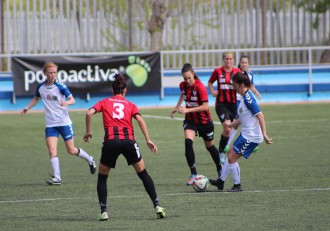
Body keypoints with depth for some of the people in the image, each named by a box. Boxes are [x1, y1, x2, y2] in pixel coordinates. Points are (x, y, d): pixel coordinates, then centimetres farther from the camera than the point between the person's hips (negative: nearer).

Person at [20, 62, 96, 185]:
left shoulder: (60, 86, -10)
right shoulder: (41, 87, 4)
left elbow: (72, 99, -13)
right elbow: (36, 98, 25)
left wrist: (66, 102, -35)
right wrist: (27, 108, 12)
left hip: (64, 123, -3)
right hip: (50, 124, 3)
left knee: (71, 150, 5)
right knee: (52, 151, -13)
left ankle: (90, 160, 32)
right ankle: (56, 177, -13)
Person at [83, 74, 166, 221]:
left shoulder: (104, 102, 18)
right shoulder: (130, 105, 19)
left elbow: (89, 113, 0)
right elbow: (139, 119, 1)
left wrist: (88, 131, 10)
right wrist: (148, 140, -2)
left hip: (110, 142, -1)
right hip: (128, 141, 1)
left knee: (102, 177, 17)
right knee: (143, 174, 14)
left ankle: (103, 211, 5)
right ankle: (157, 206, 7)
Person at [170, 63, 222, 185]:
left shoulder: (200, 87, -24)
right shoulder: (183, 85, -6)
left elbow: (205, 106, -28)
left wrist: (187, 110, -32)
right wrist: (177, 108, 12)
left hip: (204, 120, -4)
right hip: (190, 119, 4)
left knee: (209, 146, 15)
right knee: (188, 142, -22)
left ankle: (220, 169, 41)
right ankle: (193, 173, -18)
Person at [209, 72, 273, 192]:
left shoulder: (248, 98, -20)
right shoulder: (245, 97, 11)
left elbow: (260, 115, -25)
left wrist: (264, 134, -28)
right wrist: (231, 124, 28)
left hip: (251, 137, -10)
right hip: (245, 135, 10)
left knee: (232, 158, -3)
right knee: (230, 153, 18)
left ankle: (237, 185, 9)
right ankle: (221, 181, 27)